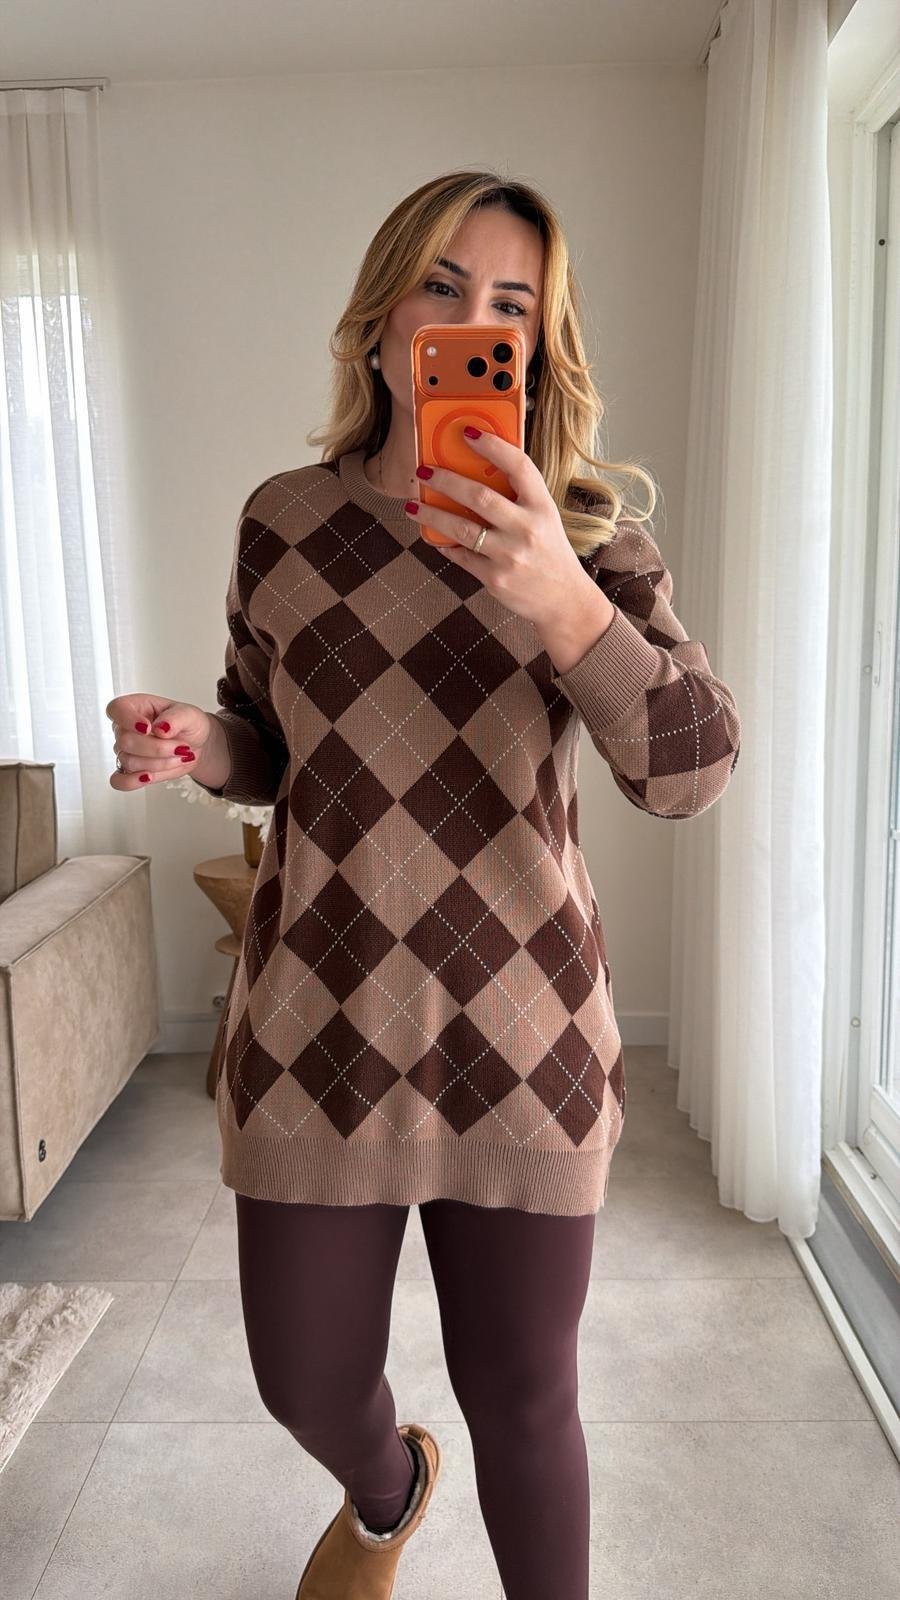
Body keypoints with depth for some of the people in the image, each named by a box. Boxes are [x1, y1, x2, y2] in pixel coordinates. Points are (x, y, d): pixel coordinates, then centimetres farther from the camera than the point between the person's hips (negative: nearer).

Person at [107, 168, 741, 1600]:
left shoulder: (589, 532, -2)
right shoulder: (284, 520, 3)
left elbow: (692, 773, -13)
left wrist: (559, 602, -28)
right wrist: (197, 746, -9)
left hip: (523, 1034, -1)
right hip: (318, 1018, 2)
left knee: (520, 1393, 12)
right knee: (307, 1382, 16)